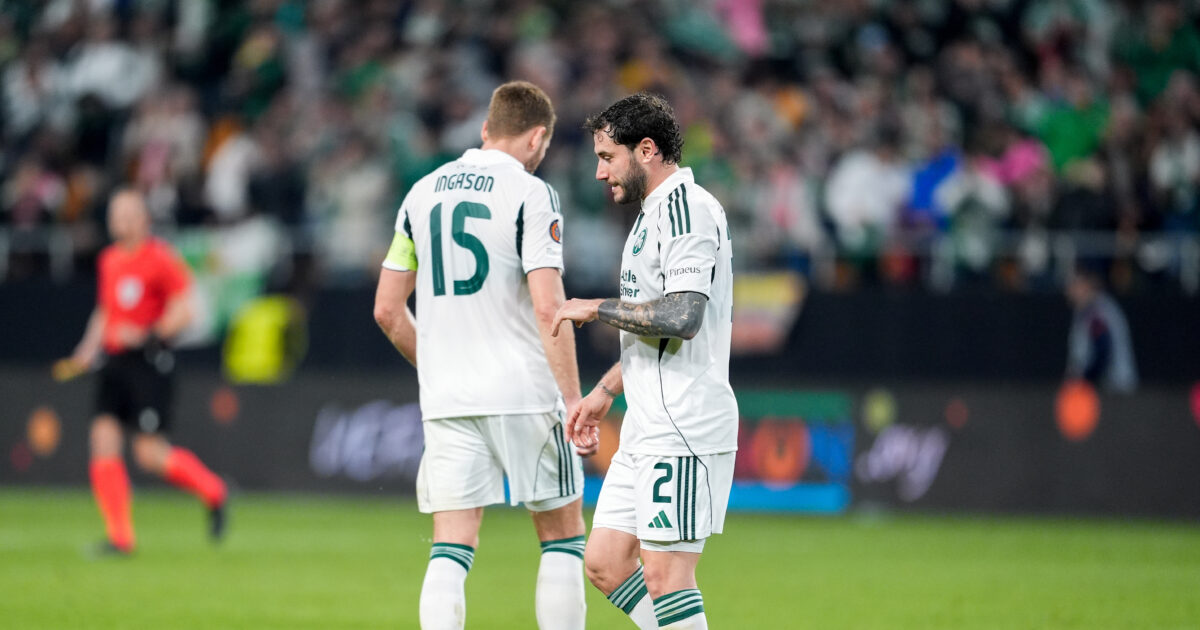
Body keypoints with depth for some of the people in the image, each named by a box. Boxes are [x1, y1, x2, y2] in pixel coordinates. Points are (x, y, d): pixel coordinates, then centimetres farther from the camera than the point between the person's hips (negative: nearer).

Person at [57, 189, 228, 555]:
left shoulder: (161, 259, -7)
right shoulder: (109, 260, 14)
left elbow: (183, 312, -11)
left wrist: (147, 335, -21)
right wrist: (86, 354, 15)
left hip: (149, 361, -7)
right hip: (115, 361, 7)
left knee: (150, 454, -8)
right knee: (104, 441, -6)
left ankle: (213, 492, 17)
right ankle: (120, 537, -3)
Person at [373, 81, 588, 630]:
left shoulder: (423, 193, 10)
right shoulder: (530, 194, -6)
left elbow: (387, 309, 12)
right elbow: (547, 306, -16)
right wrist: (573, 399, -13)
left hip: (445, 400, 4)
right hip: (525, 393, -4)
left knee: (450, 552, 1)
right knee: (563, 535, 9)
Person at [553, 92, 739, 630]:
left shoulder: (686, 208, -13)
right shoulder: (654, 214, 20)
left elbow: (682, 318, -24)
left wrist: (597, 308, -12)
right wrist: (605, 391, 24)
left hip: (683, 429, -10)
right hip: (647, 429, 10)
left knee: (665, 573, -9)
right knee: (604, 562, 8)